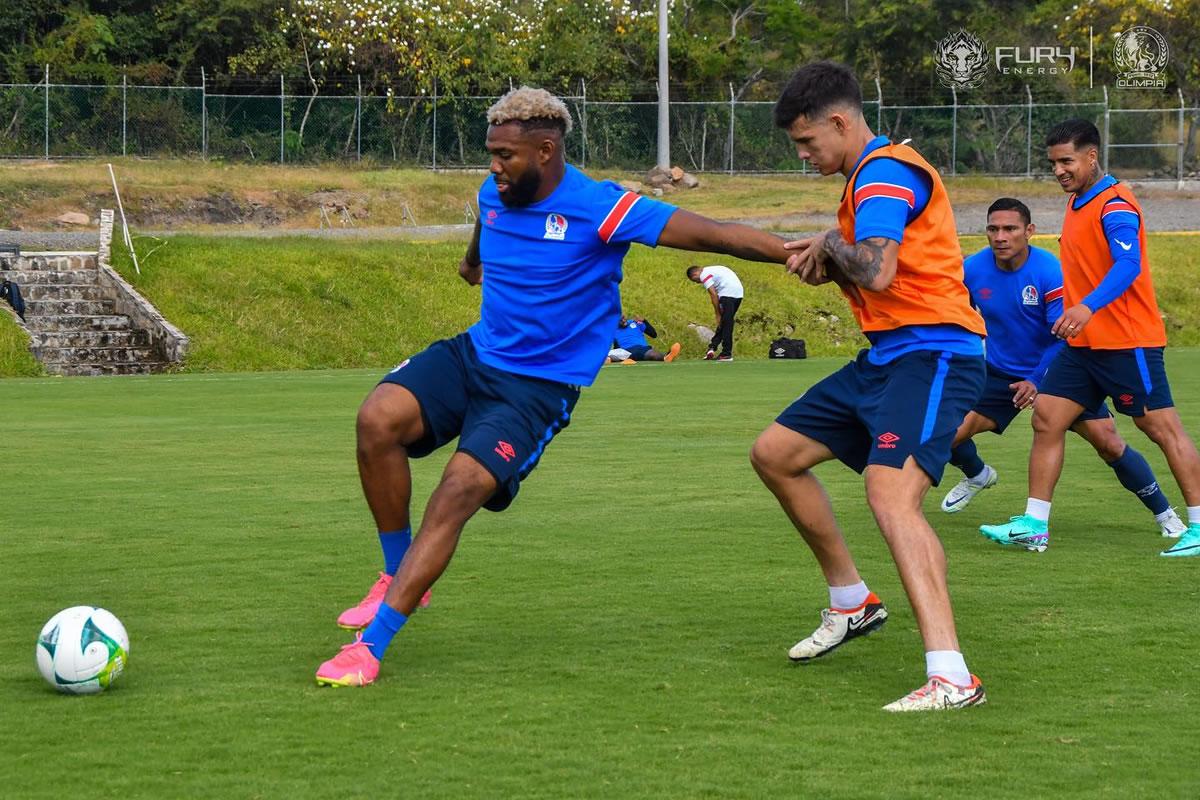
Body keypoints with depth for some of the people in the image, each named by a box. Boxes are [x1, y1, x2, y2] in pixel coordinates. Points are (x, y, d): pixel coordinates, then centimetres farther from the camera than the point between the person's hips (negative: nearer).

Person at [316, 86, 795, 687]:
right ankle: (398, 575, -3)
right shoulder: (493, 194, 4)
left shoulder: (599, 209, -16)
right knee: (378, 417, -23)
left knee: (460, 490, -24)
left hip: (538, 388, -6)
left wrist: (795, 254, -30)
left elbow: (708, 234, -21)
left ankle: (370, 646, -21)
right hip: (472, 354, 6)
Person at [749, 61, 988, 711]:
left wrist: (832, 245, -9)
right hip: (888, 357, 11)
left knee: (890, 493, -29)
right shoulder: (870, 176, 18)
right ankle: (851, 603, 28)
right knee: (774, 453, 16)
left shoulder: (885, 171, -14)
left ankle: (950, 678, -39)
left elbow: (877, 272, -30)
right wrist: (825, 264, 4)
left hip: (932, 353, -11)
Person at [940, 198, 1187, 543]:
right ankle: (977, 475, 29)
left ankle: (1164, 512, 7)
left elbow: (1065, 335, -21)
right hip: (1000, 372, 3)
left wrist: (1036, 381, -29)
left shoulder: (1050, 271, -24)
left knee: (1108, 443, -13)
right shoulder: (972, 270, -12)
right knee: (949, 434, -9)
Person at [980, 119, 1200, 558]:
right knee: (1046, 419, 2)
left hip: (1127, 340, -9)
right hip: (1084, 341, 9)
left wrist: (1088, 307, -43)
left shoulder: (1115, 205, -15)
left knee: (1162, 427, -3)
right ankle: (1034, 524, 5)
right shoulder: (1077, 201, 13)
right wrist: (1070, 311, 23)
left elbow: (1127, 265, -30)